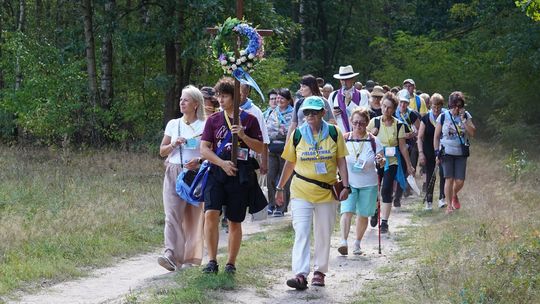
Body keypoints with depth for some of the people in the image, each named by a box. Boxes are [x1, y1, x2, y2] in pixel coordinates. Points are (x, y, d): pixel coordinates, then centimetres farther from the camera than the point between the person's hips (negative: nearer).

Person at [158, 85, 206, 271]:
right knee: (172, 213, -12)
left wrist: (199, 161, -17)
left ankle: (190, 257, 10)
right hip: (174, 173, 2)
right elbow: (162, 151, 12)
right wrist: (174, 144, -7)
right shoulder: (173, 124, 11)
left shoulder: (204, 126, 2)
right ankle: (171, 255, -22)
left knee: (193, 216, 2)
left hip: (195, 173, -2)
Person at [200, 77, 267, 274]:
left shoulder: (249, 119, 4)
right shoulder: (213, 120, 9)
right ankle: (212, 261, -10)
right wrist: (223, 163, -11)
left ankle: (231, 263, 17)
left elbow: (260, 149, 3)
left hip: (240, 175, -1)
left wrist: (243, 136, -14)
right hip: (217, 171, 1)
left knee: (235, 221, 5)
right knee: (211, 214, -17)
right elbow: (204, 149, 3)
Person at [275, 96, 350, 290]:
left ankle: (319, 271, 21)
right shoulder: (297, 135, 1)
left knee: (323, 234, 8)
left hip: (327, 193, 1)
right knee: (301, 232, -11)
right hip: (301, 192, -1)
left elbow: (341, 161, 3)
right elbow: (290, 163, 8)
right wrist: (280, 188, 10)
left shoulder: (334, 133, 0)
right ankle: (300, 274, -19)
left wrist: (346, 186, -6)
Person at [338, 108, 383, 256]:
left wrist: (380, 160, -21)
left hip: (368, 184, 1)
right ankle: (343, 242, -25)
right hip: (348, 182, -1)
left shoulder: (373, 141, -3)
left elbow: (382, 161, 1)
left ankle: (357, 243, 25)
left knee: (363, 214, 8)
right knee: (347, 211, -17)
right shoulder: (344, 139, -2)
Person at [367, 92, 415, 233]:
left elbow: (403, 147, 4)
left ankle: (384, 222, -7)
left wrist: (409, 165, 6)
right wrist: (371, 134, -13)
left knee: (386, 190, -11)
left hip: (392, 162, -1)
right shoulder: (374, 122, 0)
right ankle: (375, 212, 34)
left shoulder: (398, 125, -2)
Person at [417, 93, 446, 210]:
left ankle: (442, 199, -10)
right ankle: (429, 201, 11)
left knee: (443, 174, -14)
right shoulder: (426, 118, -2)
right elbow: (420, 137, -1)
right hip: (429, 152, 0)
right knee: (430, 176, 4)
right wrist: (421, 153, -10)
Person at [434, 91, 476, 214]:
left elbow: (472, 133, -7)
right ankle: (449, 205, 3)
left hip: (461, 153, 2)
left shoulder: (466, 116, 3)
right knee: (449, 179, -8)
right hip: (446, 152, -2)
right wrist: (437, 153, -2)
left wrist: (463, 119, -14)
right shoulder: (443, 117, -1)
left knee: (460, 181, -1)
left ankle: (454, 195, 32)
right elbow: (436, 136, 3)